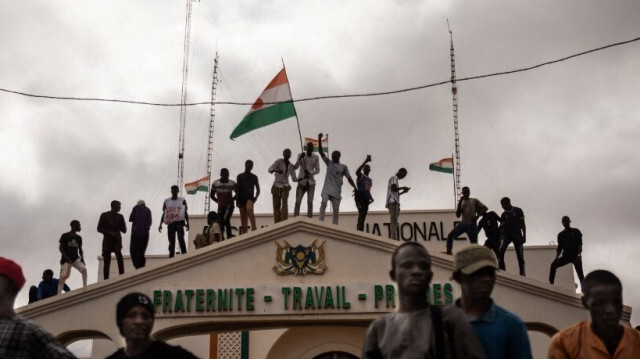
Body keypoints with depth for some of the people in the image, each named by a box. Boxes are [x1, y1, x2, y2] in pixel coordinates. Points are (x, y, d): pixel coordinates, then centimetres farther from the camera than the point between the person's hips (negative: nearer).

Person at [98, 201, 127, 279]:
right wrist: (110, 233, -14)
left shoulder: (120, 216, 10)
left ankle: (122, 275, -32)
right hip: (107, 240, 0)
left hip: (117, 240, 0)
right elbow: (99, 229, 2)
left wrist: (115, 225, -8)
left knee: (119, 254, -26)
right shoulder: (104, 215, 5)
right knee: (106, 262, 2)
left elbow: (124, 230, 9)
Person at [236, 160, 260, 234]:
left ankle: (254, 228, -38)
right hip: (241, 198, 2)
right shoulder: (240, 176, 13)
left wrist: (255, 197, -1)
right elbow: (237, 189, 9)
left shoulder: (254, 177, 12)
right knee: (243, 217, 0)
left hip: (250, 197, -2)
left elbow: (258, 189, 16)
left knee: (249, 210, -32)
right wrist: (237, 200, -1)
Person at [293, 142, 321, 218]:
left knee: (310, 202, -2)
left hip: (311, 182, 1)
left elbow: (317, 170, 2)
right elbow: (295, 167, -7)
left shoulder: (316, 157, 2)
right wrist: (300, 159, -23)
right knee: (298, 201, -6)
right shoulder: (301, 155, -1)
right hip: (302, 182, -1)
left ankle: (310, 219, 0)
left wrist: (310, 173, -17)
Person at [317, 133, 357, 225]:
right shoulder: (329, 163, 12)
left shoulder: (343, 167, 10)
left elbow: (349, 178, 8)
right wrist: (319, 139, -6)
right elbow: (321, 152, 5)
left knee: (336, 211, -1)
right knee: (323, 203, -25)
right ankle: (320, 222, -28)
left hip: (336, 191, 1)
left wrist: (355, 187, -8)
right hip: (327, 189, -1)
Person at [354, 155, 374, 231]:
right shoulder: (361, 176, 2)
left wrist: (371, 198, 11)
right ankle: (359, 230, -33)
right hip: (360, 197, -8)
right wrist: (365, 161, -29)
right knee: (361, 213, -23)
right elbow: (357, 171, -23)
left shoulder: (370, 180, 25)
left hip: (366, 199, 8)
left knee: (363, 216, 3)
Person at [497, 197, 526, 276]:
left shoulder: (518, 211, -1)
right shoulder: (504, 214, 7)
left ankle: (522, 274, 2)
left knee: (520, 256, -4)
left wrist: (524, 236, -9)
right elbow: (502, 227, 6)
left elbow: (522, 224, -1)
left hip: (517, 235, -2)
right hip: (507, 234, 2)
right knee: (500, 252, -19)